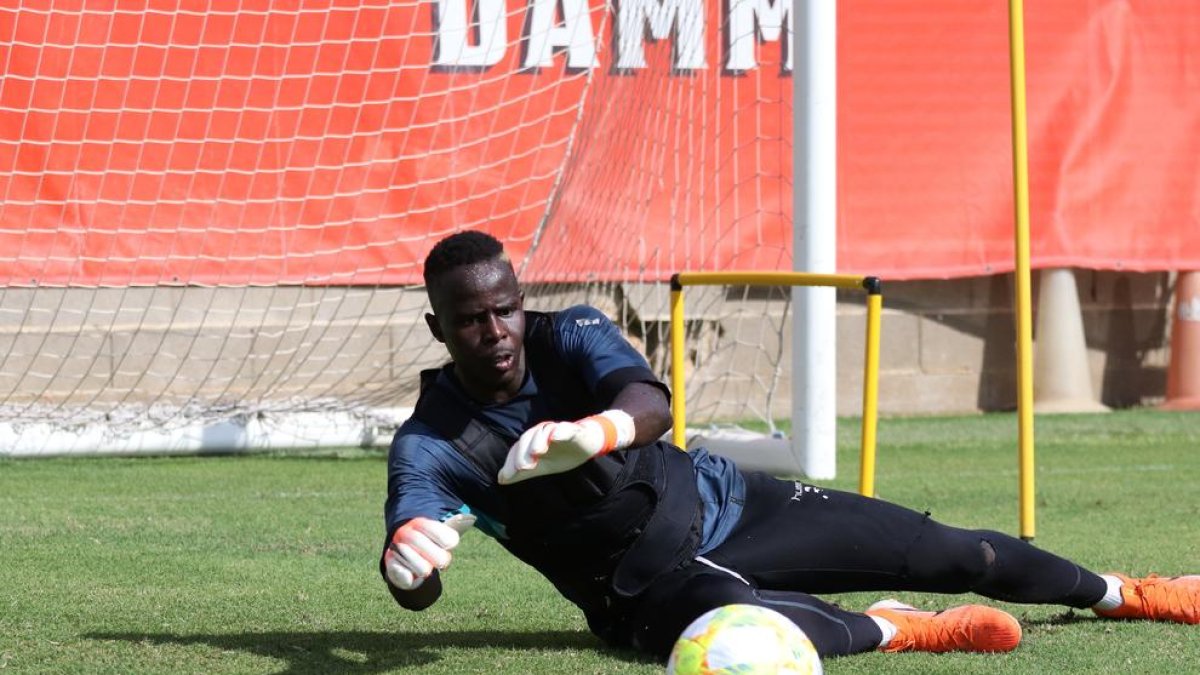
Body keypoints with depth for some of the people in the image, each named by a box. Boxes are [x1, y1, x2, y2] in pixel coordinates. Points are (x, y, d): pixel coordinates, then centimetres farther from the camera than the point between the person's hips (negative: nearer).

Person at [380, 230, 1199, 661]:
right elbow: (418, 587, -32)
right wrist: (408, 557, -60)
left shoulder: (571, 335, -13)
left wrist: (593, 431, -61)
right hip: (647, 581, -3)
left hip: (723, 503, 3)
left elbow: (651, 403, -35)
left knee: (957, 555, 4)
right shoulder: (430, 443, -17)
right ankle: (892, 630, -13)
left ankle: (1118, 592, 31)